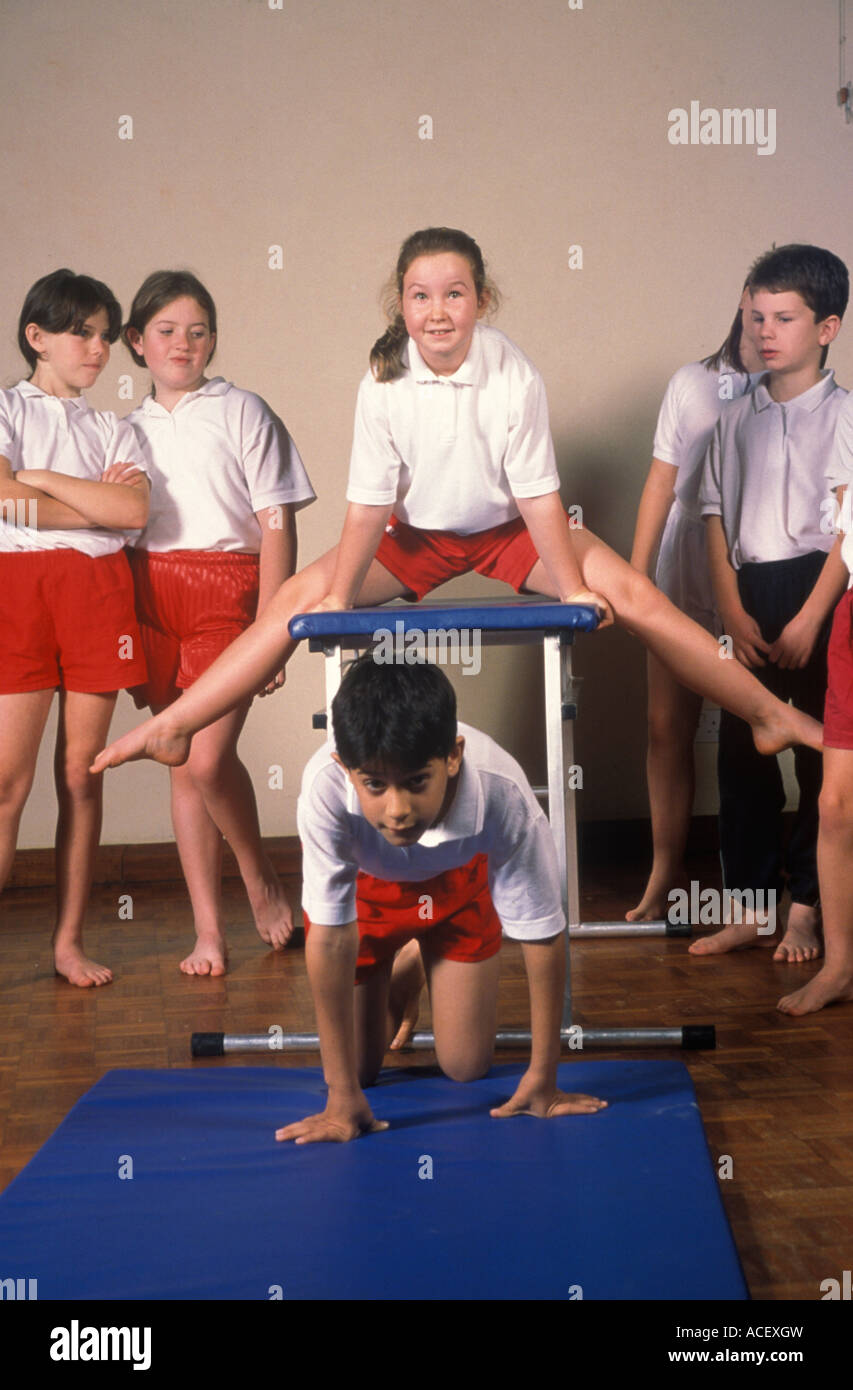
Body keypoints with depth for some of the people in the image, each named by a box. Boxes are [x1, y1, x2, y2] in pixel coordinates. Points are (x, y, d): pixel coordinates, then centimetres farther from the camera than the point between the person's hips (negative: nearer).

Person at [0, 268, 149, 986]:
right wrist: (97, 500, -2)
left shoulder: (113, 429, 18)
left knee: (81, 773, 3)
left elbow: (135, 511, -2)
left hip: (99, 589, 3)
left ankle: (70, 941, 9)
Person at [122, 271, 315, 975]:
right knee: (181, 766, 4)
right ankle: (209, 930, 11)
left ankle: (261, 875, 10)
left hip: (227, 590, -4)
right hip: (149, 594, 4)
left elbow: (277, 527, -1)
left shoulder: (242, 412, 5)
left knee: (207, 757, -18)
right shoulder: (129, 428, 17)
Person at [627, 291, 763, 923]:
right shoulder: (693, 383, 5)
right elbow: (663, 480, 9)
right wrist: (636, 574, 7)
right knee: (668, 728, 5)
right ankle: (665, 873, 17)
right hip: (684, 580, 2)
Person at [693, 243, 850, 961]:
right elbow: (717, 517, 9)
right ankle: (749, 905, 14)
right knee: (741, 752, 5)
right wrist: (734, 612, -2)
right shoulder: (737, 418, 11)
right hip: (748, 599, 4)